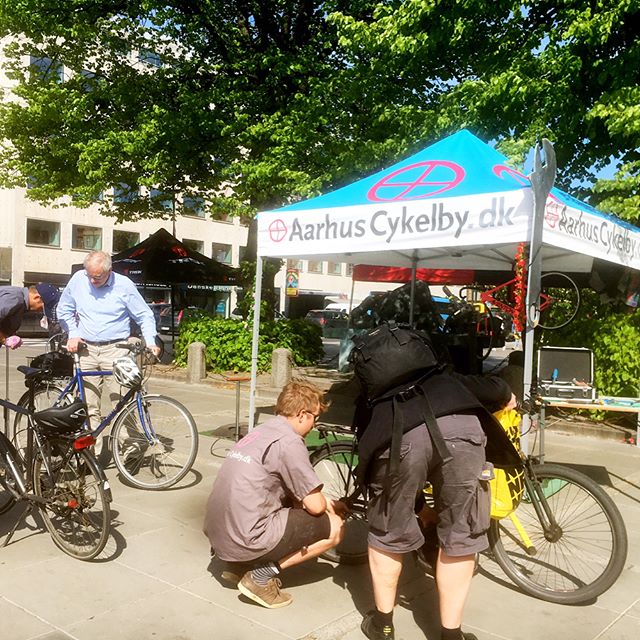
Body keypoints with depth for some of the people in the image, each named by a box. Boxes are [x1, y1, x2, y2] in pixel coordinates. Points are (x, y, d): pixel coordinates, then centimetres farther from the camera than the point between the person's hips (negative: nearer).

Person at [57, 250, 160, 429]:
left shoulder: (124, 285, -4)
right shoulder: (78, 279, 3)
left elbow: (145, 315, 3)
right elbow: (64, 310, 17)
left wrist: (150, 342, -10)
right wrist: (73, 334, 4)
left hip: (116, 349, -3)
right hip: (86, 349, 3)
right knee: (88, 405, 3)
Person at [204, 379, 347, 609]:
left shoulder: (261, 432, 13)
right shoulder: (289, 441, -14)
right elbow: (315, 506, -11)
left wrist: (326, 503, 23)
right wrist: (329, 507, 12)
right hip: (245, 540, -9)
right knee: (334, 527, 2)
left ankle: (241, 563, 16)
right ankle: (262, 575, -1)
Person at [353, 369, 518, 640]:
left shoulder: (369, 401, 41)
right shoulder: (441, 378, 42)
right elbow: (495, 387, 27)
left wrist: (418, 511, 55)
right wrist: (508, 398, 52)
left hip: (400, 437, 0)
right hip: (461, 427, 1)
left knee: (386, 535, 25)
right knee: (459, 537, 20)